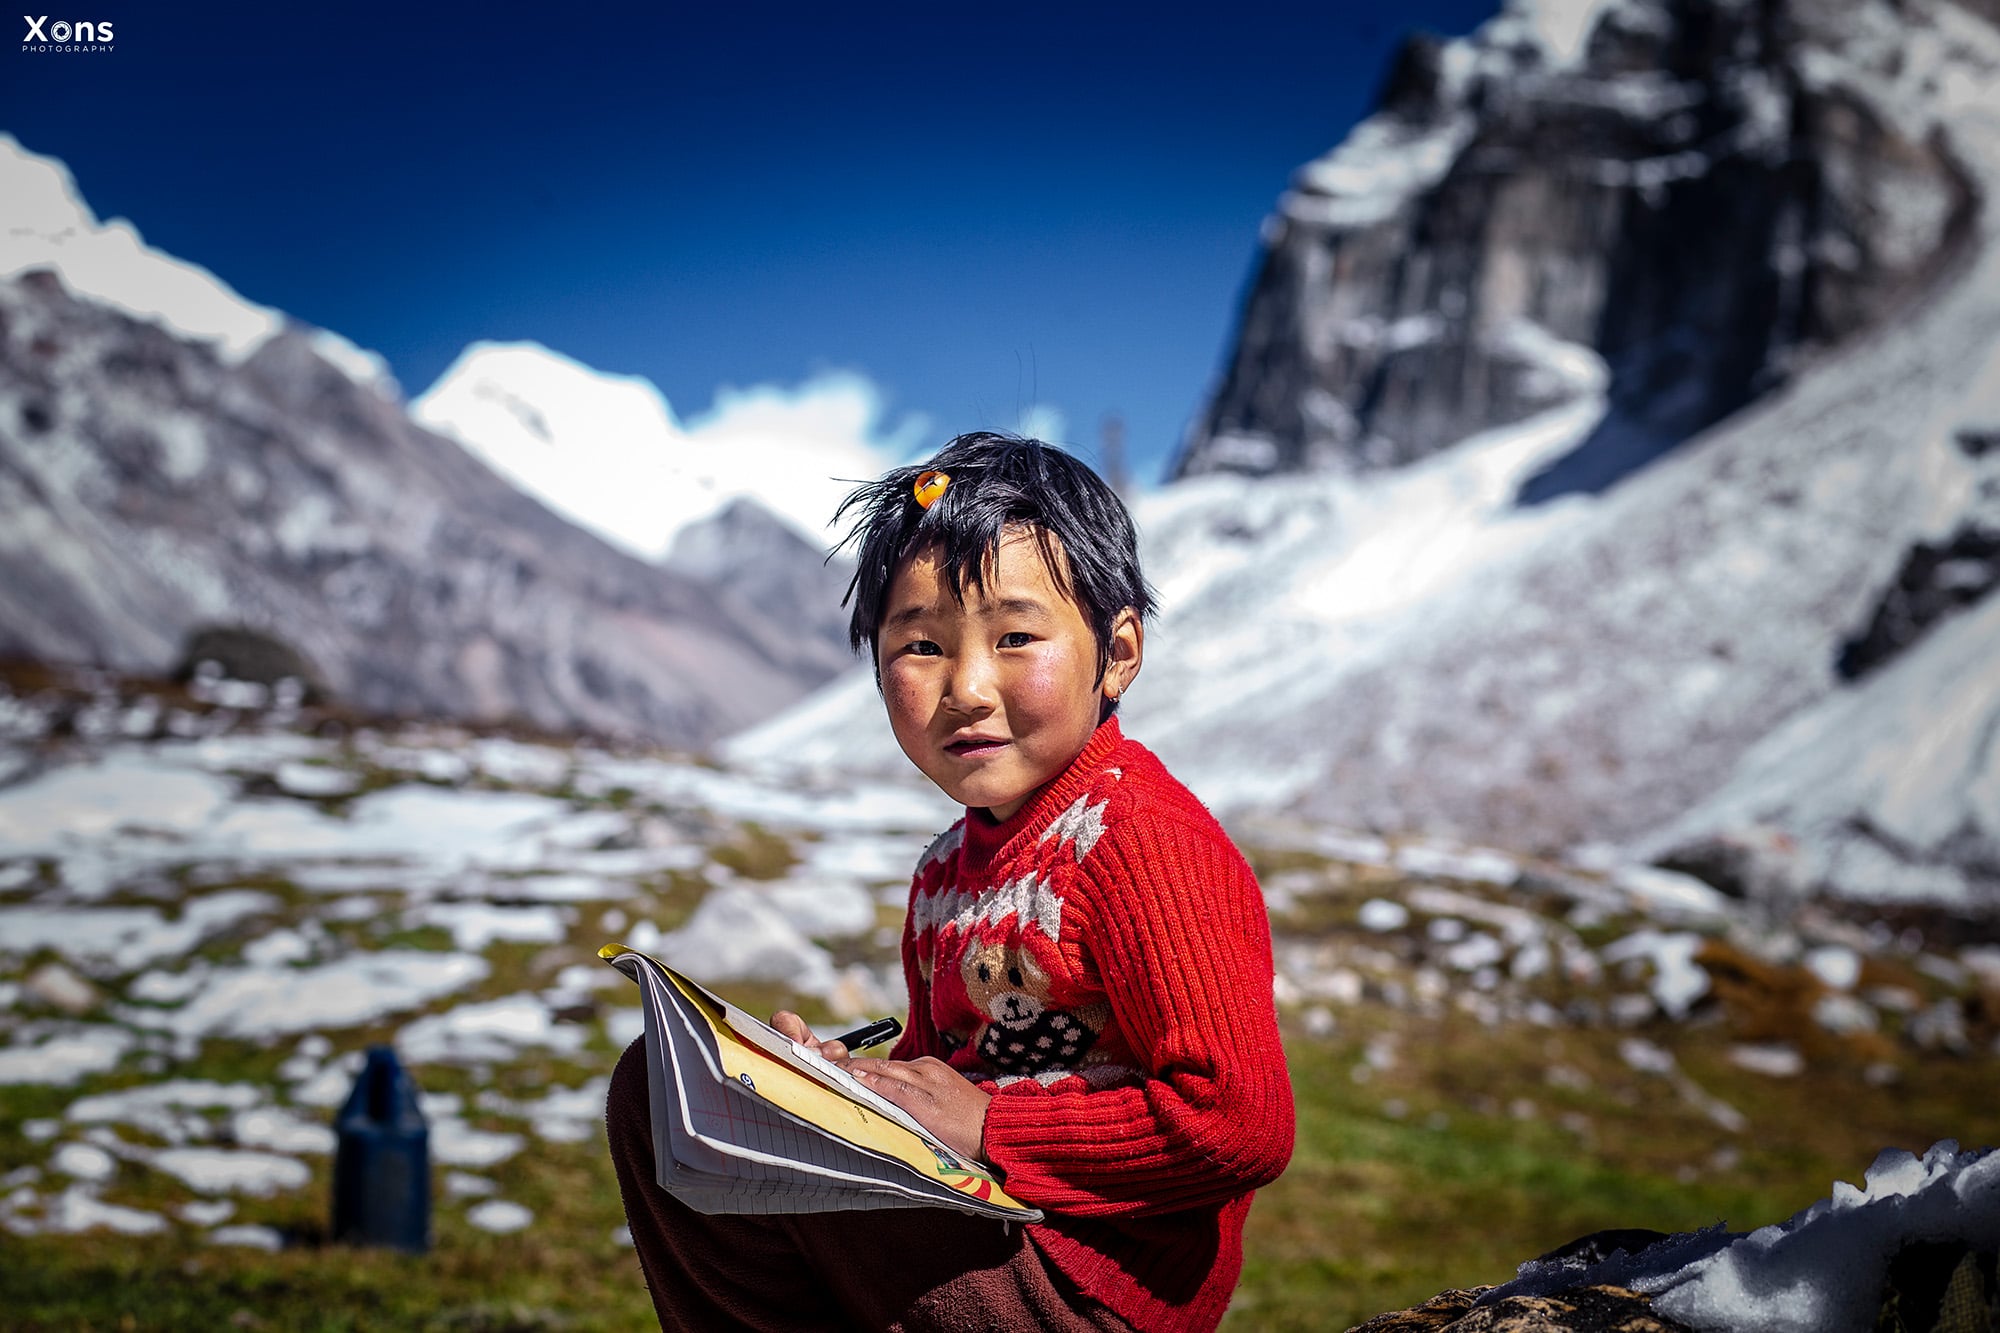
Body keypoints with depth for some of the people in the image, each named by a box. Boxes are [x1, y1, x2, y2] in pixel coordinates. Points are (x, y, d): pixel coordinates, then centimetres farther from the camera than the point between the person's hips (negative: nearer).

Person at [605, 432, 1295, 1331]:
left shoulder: (1141, 840, -18)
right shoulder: (949, 868, 11)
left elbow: (1242, 1124, -24)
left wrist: (986, 1123, -20)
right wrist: (847, 1080, -3)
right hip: (977, 1224, 9)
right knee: (657, 1085, 9)